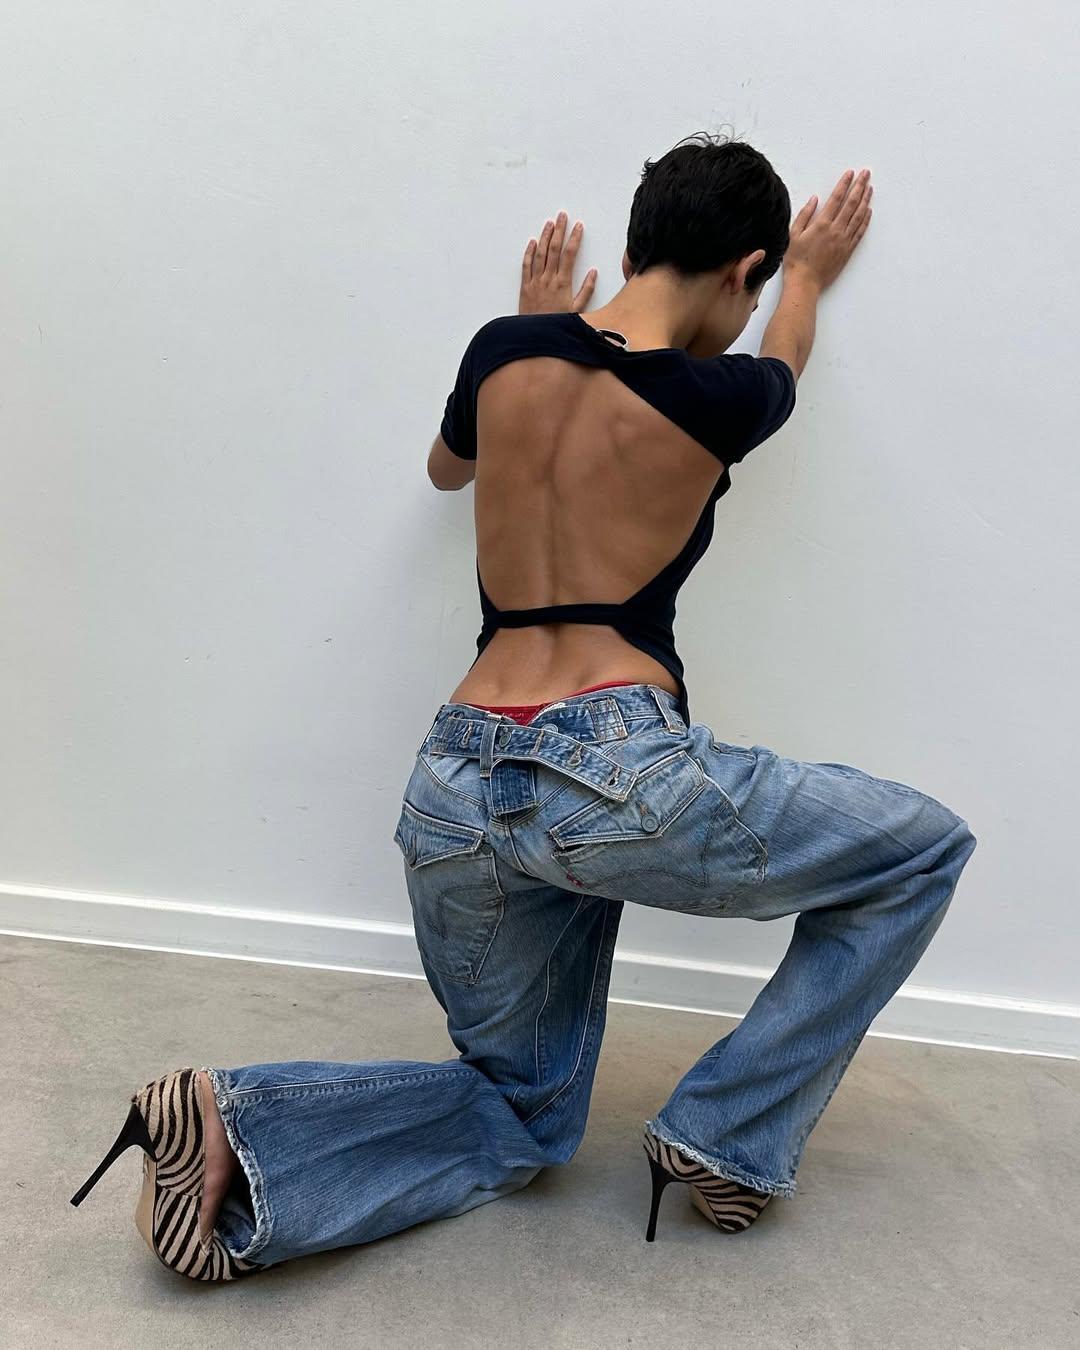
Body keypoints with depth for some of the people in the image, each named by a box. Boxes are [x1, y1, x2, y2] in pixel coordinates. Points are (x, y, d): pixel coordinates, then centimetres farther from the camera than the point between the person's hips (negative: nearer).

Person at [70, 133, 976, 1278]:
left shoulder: (505, 352, 9)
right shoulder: (718, 394, -2)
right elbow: (780, 361, 25)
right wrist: (810, 273, 47)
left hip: (453, 793, 6)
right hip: (616, 775, -6)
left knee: (520, 1112, 27)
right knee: (925, 851, 17)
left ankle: (231, 1127, 3)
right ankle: (729, 1135, 14)